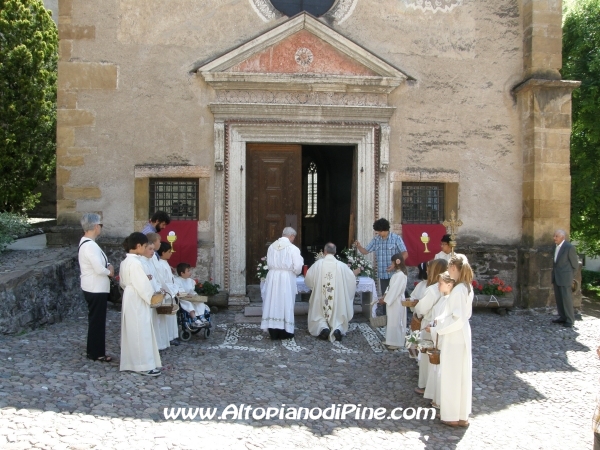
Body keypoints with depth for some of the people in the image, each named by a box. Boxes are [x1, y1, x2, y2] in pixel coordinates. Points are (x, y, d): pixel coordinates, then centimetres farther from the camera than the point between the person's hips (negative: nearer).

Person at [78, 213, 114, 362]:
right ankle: (96, 353, 13)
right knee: (97, 320, 2)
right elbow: (99, 269, -29)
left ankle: (94, 350, 30)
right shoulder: (90, 245, -24)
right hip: (96, 290, -10)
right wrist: (109, 271, -9)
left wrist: (109, 265, -1)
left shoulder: (86, 243, 9)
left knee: (96, 320, 19)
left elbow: (100, 262, 19)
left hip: (94, 289, 10)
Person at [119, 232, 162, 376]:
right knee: (141, 333, -4)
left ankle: (131, 361, 22)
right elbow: (142, 285, -20)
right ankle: (144, 365, 0)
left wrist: (145, 278, 16)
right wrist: (151, 297, -7)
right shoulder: (135, 262, -20)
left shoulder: (125, 262, 10)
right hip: (137, 301, -10)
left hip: (130, 299, 10)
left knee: (133, 332, 15)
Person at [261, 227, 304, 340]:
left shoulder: (271, 247, 3)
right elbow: (298, 267, -11)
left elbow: (269, 264, 7)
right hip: (287, 278, -4)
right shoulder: (293, 249, -10)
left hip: (272, 277, 4)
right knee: (285, 304, 5)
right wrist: (294, 272, 10)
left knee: (273, 303, 9)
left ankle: (273, 332, 12)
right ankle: (284, 332, 11)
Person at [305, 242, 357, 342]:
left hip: (320, 299, -1)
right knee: (337, 316, 16)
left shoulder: (318, 264, -6)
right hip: (337, 299, 1)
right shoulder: (341, 265, -5)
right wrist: (355, 273, 30)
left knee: (319, 315, 16)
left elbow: (308, 279, 2)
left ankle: (323, 328, -13)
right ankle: (337, 329, -14)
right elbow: (352, 279, 7)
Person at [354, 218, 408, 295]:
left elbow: (405, 254, -5)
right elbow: (365, 251, 11)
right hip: (382, 275, 4)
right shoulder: (375, 240, 6)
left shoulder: (396, 238, -6)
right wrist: (359, 246, -11)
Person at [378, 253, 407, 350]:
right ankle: (391, 340, 25)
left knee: (396, 322, -2)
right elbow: (391, 288, 14)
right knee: (392, 321, 16)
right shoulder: (397, 273, 10)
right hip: (393, 300, 10)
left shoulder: (400, 275, -21)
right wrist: (385, 296, 6)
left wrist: (386, 300, -16)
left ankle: (396, 343, 5)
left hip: (396, 302, -10)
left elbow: (395, 289, -22)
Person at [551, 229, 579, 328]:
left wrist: (571, 276, 5)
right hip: (556, 276, 7)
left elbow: (575, 263, -5)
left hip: (565, 277, -7)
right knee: (558, 297, 11)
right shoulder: (555, 245, 5)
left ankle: (570, 320, 6)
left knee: (566, 298, -4)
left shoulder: (569, 247, -16)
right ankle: (562, 317, 20)